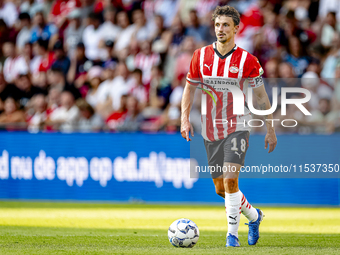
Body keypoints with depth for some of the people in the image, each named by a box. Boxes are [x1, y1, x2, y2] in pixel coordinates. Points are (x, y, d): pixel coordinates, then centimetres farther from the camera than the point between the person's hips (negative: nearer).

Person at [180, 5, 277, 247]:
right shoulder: (201, 56, 0)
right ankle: (253, 215, 35)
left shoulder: (247, 60, -8)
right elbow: (190, 88, 11)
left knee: (230, 180, -19)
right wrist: (185, 119, 0)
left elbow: (261, 96, -1)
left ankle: (232, 234, -8)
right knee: (221, 188, 9)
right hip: (211, 130, 4)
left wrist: (271, 130, -1)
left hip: (237, 126, -4)